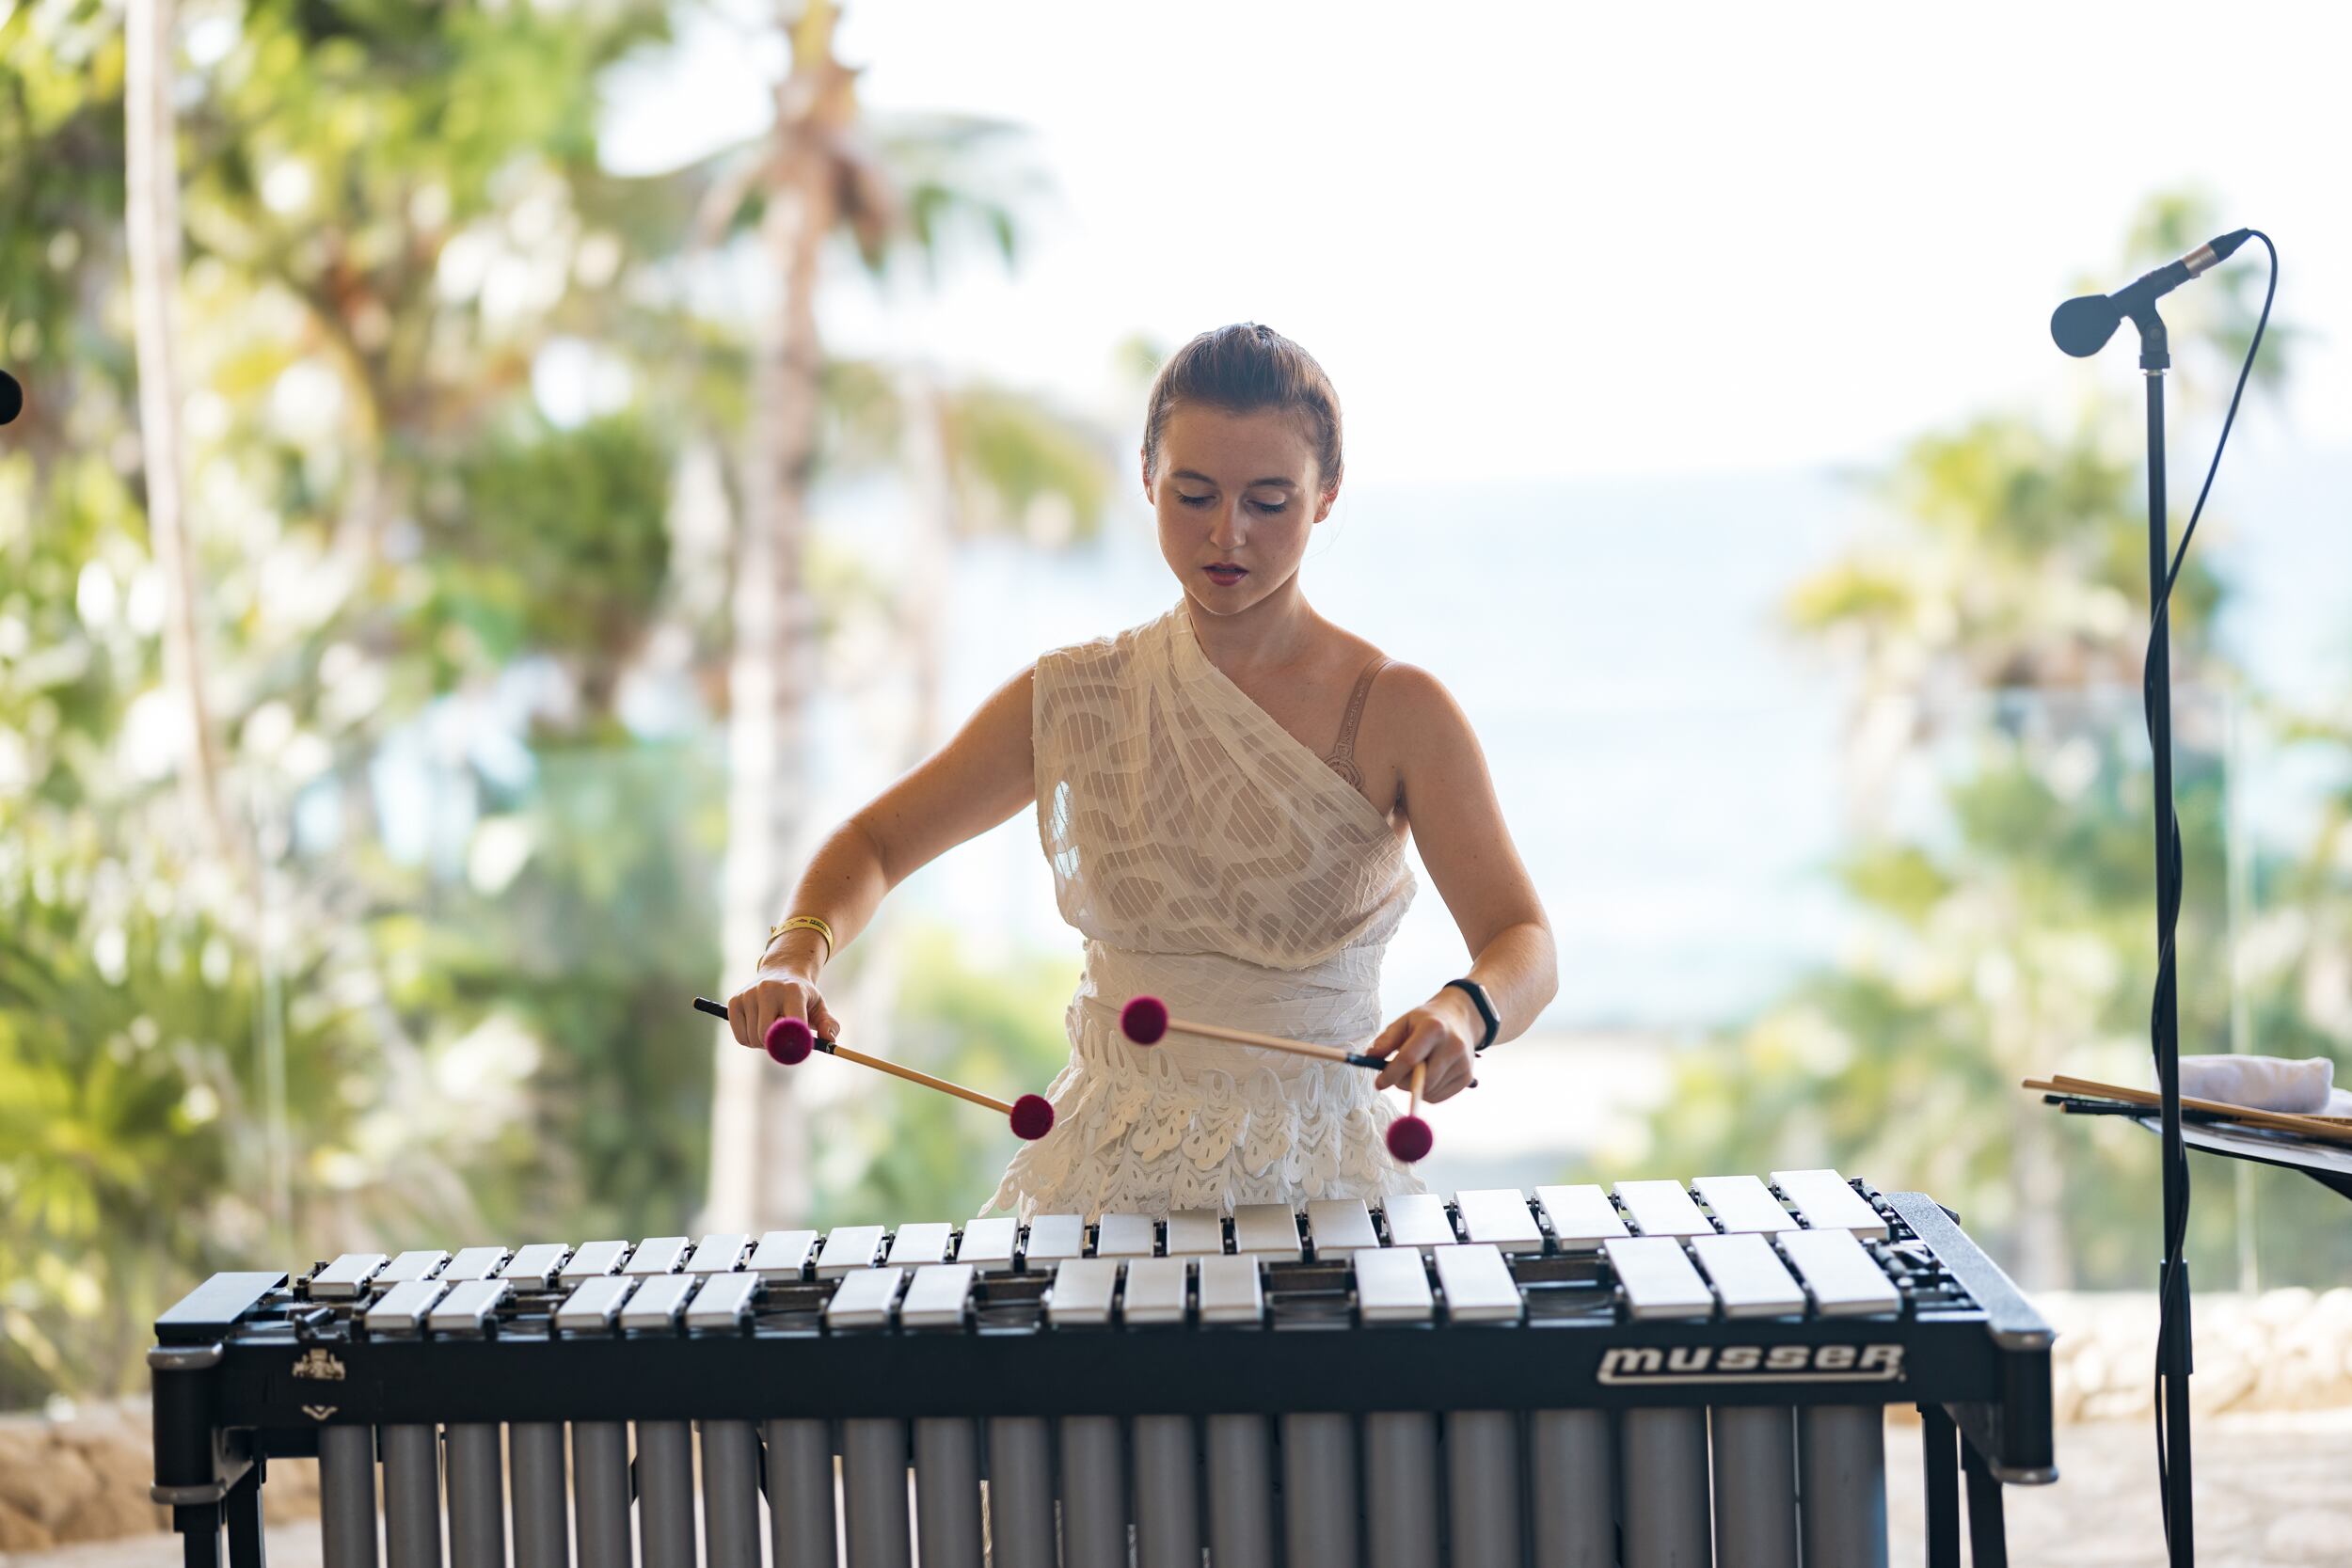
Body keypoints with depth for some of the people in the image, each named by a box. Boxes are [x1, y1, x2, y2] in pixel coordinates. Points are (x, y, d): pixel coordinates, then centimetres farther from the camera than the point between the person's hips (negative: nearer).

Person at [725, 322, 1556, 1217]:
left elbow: (1525, 945, -8)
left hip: (1315, 1178, -2)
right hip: (1109, 1179, 2)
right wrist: (798, 951, -8)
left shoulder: (1396, 713, -3)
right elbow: (877, 842, 13)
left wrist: (1463, 1014, -32)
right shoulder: (1073, 701, 5)